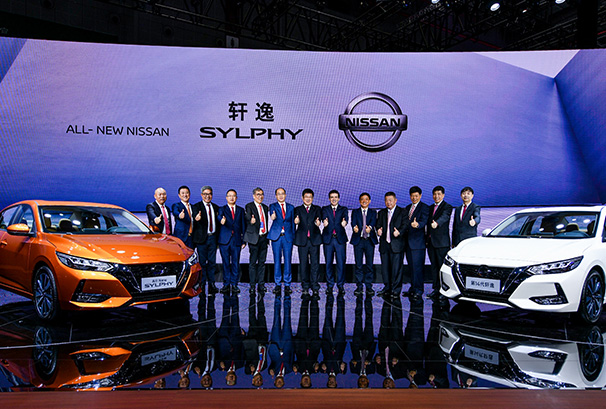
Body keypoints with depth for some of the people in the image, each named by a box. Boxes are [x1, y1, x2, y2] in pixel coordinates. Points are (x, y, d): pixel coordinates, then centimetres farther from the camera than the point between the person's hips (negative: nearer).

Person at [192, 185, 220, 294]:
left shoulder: (216, 207, 12)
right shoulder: (196, 206, -2)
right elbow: (195, 220, -19)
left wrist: (218, 236, 4)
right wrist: (196, 219, -42)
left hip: (213, 237, 4)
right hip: (202, 237, -4)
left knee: (212, 262, 6)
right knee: (202, 262, 1)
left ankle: (211, 284, 13)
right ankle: (202, 284, 11)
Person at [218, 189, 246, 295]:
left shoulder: (240, 210, 14)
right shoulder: (222, 209, 7)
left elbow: (243, 225, 12)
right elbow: (220, 216, -16)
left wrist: (243, 240, 6)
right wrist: (222, 220, -41)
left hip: (236, 240, 1)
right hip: (224, 240, -1)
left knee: (236, 263, 1)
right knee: (226, 263, 3)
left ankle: (234, 285, 9)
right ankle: (226, 284, 12)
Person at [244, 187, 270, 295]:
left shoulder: (265, 207, 15)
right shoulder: (249, 206, -3)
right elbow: (247, 218, -19)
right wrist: (251, 221, -43)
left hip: (264, 237, 6)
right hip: (254, 237, -5)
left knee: (262, 262, 9)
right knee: (253, 262, 0)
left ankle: (261, 285, 16)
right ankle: (252, 286, 7)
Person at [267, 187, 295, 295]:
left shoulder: (291, 207, 11)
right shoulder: (273, 206, 5)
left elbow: (292, 222, 13)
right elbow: (272, 215, -16)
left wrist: (293, 236, 7)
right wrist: (272, 217, -40)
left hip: (288, 237, 1)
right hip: (276, 236, -1)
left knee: (287, 261, 3)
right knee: (277, 260, 4)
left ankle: (287, 285, 12)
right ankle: (277, 284, 13)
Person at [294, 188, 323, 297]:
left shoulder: (317, 209, 11)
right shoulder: (298, 209, 10)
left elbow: (319, 218, -7)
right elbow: (296, 219, -7)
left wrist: (318, 222, -30)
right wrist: (296, 221, -31)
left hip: (314, 239, 0)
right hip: (302, 239, 0)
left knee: (315, 264, -2)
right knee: (303, 264, 4)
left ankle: (315, 288, 4)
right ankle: (305, 288, 14)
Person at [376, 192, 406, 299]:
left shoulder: (402, 212, 2)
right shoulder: (381, 212, 16)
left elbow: (405, 225, -6)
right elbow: (378, 225, 13)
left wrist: (399, 232, -25)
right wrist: (378, 231, -9)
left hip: (396, 245, -5)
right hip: (384, 245, 5)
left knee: (396, 268, -4)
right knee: (385, 268, 8)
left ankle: (395, 290, 4)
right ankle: (387, 288, 20)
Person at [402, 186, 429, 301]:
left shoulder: (424, 207, -4)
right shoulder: (407, 208, 18)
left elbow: (423, 221, -20)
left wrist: (417, 224, -40)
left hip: (418, 241, -7)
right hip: (408, 241, 7)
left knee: (417, 266, -8)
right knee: (411, 266, 12)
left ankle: (418, 291, -4)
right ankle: (413, 288, 21)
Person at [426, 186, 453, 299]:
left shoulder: (447, 207, -4)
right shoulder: (430, 208, 18)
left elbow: (444, 217, -25)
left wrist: (436, 223, -46)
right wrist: (427, 239, 12)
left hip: (442, 242, -6)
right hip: (430, 241, 7)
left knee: (442, 266, -4)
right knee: (434, 265, 9)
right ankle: (435, 288, 15)